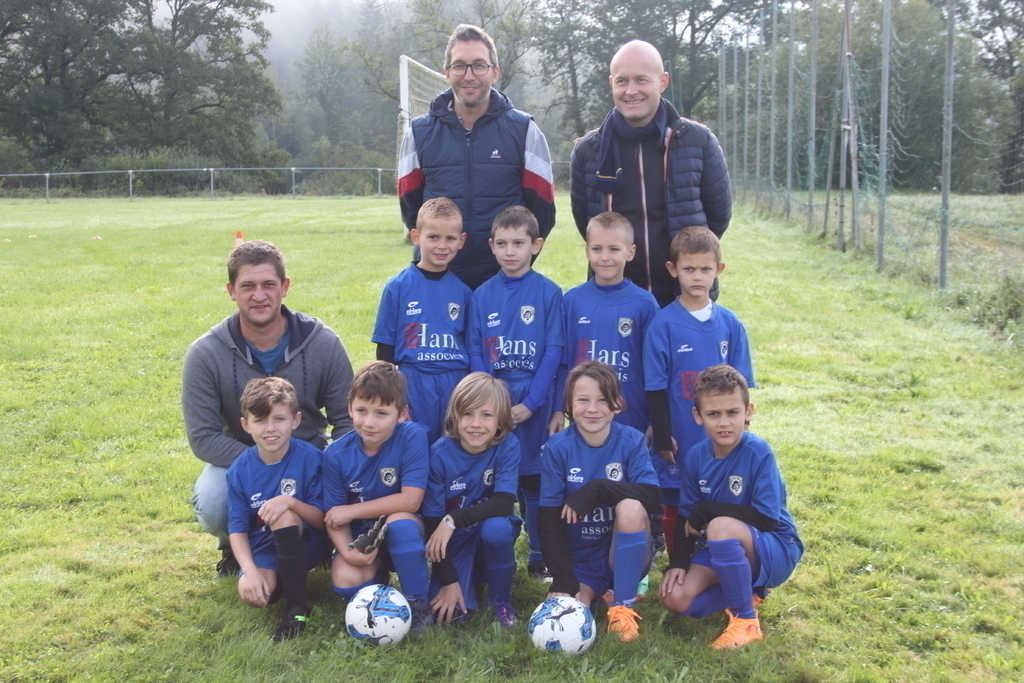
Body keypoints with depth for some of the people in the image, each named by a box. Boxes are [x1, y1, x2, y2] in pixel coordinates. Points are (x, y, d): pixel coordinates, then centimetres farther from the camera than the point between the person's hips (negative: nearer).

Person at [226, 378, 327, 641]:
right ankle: (278, 578, 9)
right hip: (262, 550, 1)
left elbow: (323, 520, -11)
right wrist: (249, 570, -19)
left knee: (284, 516, -33)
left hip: (303, 544, -1)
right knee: (252, 594, -29)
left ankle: (297, 606, -20)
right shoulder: (240, 470, -4)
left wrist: (291, 503, -30)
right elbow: (237, 528, -3)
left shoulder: (310, 458, -13)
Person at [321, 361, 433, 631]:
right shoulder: (336, 454, -9)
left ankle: (419, 604, -14)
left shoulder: (413, 437, -19)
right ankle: (379, 572, 7)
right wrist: (347, 552, -25)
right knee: (345, 581, -28)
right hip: (361, 538, 1)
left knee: (399, 522, -35)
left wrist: (352, 511, -18)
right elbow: (334, 516, -5)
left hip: (404, 536, -1)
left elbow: (411, 500, -24)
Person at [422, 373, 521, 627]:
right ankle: (469, 579, 17)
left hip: (493, 536, 0)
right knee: (447, 611, -20)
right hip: (455, 541, 0)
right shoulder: (440, 454, -17)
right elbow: (432, 520, -14)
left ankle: (501, 599, -7)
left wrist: (453, 520, -31)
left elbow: (504, 502, -23)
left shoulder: (508, 446, -15)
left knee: (497, 527, -34)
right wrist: (449, 581, -17)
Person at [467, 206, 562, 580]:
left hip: (533, 403, -2)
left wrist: (530, 403, -11)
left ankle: (539, 556, 18)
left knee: (533, 480, 5)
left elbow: (553, 351, -5)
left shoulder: (549, 293, -3)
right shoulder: (482, 295, 5)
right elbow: (474, 352, 4)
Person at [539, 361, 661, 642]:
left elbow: (652, 497, -20)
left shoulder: (631, 441, -7)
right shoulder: (557, 447, -7)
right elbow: (550, 519, -8)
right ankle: (591, 592, 9)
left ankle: (623, 604, -12)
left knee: (630, 506, -30)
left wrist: (598, 489, -30)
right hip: (578, 560, 0)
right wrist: (563, 581, -15)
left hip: (625, 555, 0)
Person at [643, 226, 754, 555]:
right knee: (676, 509, 10)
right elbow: (655, 388, -7)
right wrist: (663, 439, -10)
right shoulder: (663, 324, -7)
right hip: (679, 441, -2)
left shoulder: (730, 324, 2)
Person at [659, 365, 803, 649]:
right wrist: (677, 563, -13)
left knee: (721, 527, -36)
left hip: (775, 552, -5)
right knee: (675, 598, -17)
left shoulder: (759, 453, -19)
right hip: (723, 551, 6)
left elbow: (767, 519, -21)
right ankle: (746, 589, 9)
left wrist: (707, 511, -18)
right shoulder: (696, 456, -3)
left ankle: (746, 621, -17)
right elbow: (686, 517, 2)